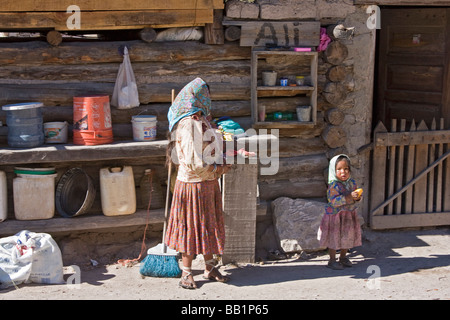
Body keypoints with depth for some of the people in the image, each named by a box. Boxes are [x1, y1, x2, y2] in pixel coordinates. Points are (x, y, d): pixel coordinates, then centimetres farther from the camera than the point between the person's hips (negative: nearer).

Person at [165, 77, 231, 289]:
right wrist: (219, 169, -14)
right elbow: (193, 164, -25)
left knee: (208, 225, 17)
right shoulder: (189, 126, -22)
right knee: (192, 227, 2)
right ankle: (186, 274, 15)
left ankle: (209, 268, 30)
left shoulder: (200, 121, 9)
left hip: (208, 184, 9)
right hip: (194, 186, -9)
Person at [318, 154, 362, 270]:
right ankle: (332, 260, 14)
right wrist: (348, 197, -32)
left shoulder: (352, 182, 2)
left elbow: (357, 195, 14)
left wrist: (358, 197, -11)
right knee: (334, 238, 2)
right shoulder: (333, 185, -20)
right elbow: (333, 201, -27)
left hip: (349, 215, 6)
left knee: (347, 237, 16)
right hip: (335, 214, -6)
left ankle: (343, 257, 34)